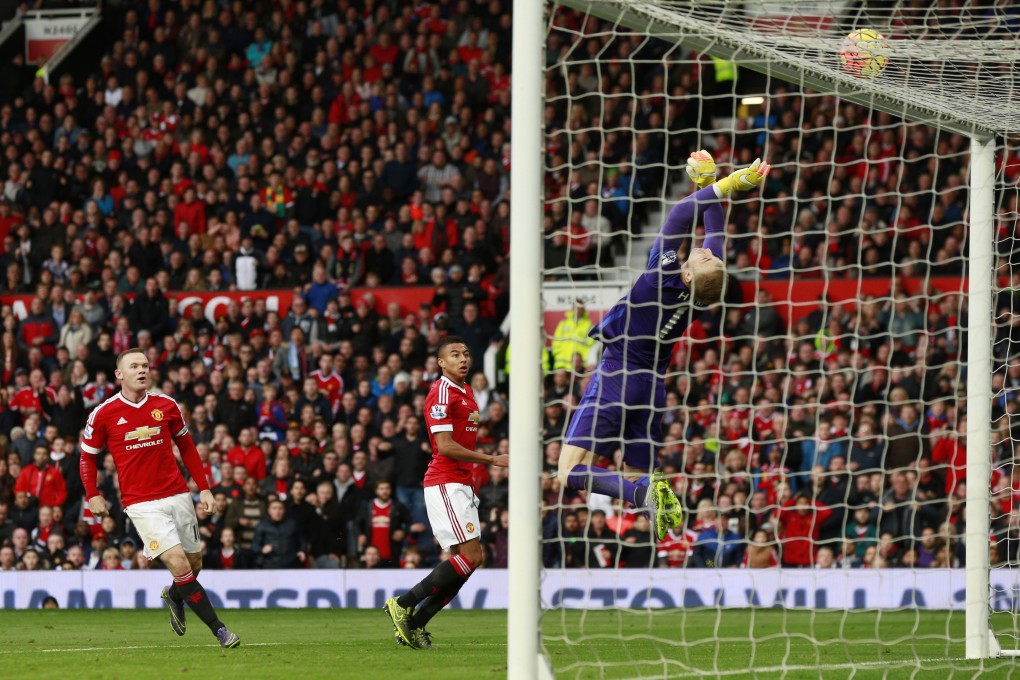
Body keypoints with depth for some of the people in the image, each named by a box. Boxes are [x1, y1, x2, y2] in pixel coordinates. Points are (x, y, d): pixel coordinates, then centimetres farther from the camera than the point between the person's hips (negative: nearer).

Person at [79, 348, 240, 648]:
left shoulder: (166, 406, 3)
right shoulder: (103, 415, -3)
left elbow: (187, 448, 14)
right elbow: (88, 456, 9)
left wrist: (204, 488, 9)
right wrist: (93, 495, -2)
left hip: (177, 496, 4)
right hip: (141, 504, -4)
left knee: (194, 562, 9)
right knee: (178, 562, -16)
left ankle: (174, 597, 45)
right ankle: (219, 629, -14)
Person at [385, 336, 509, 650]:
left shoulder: (466, 391, 17)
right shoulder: (442, 393, -12)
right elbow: (445, 446, -19)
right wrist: (492, 460, -18)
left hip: (460, 486, 10)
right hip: (445, 484, -10)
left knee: (471, 558, 5)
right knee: (470, 556, -15)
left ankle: (414, 625, 6)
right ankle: (403, 605, -10)